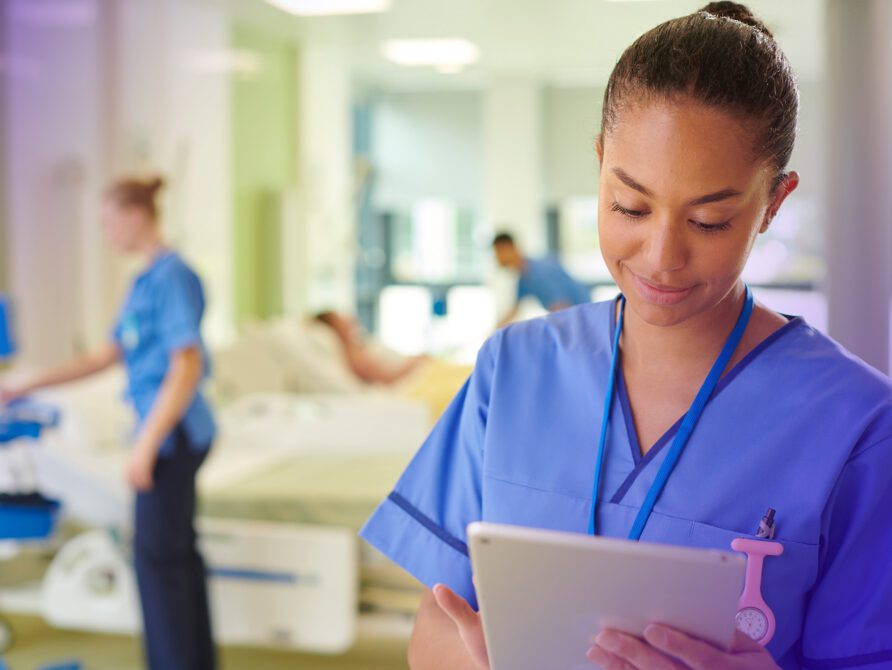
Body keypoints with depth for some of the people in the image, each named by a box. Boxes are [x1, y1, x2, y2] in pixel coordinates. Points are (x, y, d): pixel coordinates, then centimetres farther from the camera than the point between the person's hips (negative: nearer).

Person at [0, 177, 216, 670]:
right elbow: (107, 356, 20)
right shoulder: (145, 281, 14)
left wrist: (145, 445, -22)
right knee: (175, 549, 13)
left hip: (174, 432, -9)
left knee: (157, 551, -2)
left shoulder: (173, 277, -15)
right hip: (168, 431, 9)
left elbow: (186, 366, -21)